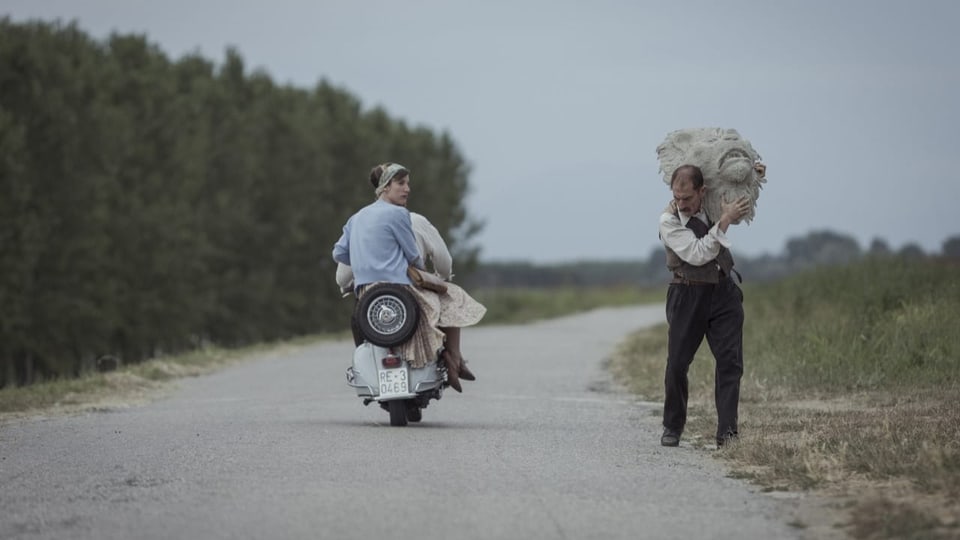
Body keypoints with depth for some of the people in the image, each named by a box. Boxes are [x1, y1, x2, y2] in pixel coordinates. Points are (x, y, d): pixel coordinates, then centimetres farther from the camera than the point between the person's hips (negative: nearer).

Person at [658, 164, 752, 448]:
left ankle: (727, 432, -7)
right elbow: (697, 254, -25)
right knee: (677, 363, -2)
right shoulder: (669, 220, -15)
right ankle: (672, 427, 16)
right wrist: (724, 220, -25)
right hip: (688, 295, -4)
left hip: (724, 292, 4)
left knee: (730, 360, -5)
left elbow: (745, 204, 25)